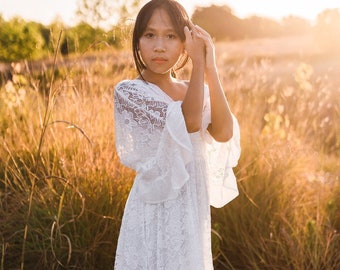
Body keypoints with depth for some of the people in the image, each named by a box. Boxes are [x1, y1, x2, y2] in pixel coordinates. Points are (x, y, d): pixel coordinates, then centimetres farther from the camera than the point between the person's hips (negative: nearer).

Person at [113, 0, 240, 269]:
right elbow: (190, 121, -23)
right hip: (155, 211, -5)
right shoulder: (128, 91, -12)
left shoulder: (196, 90, 5)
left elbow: (224, 133, -14)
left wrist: (210, 67, -14)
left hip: (192, 209, 5)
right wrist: (198, 61, -17)